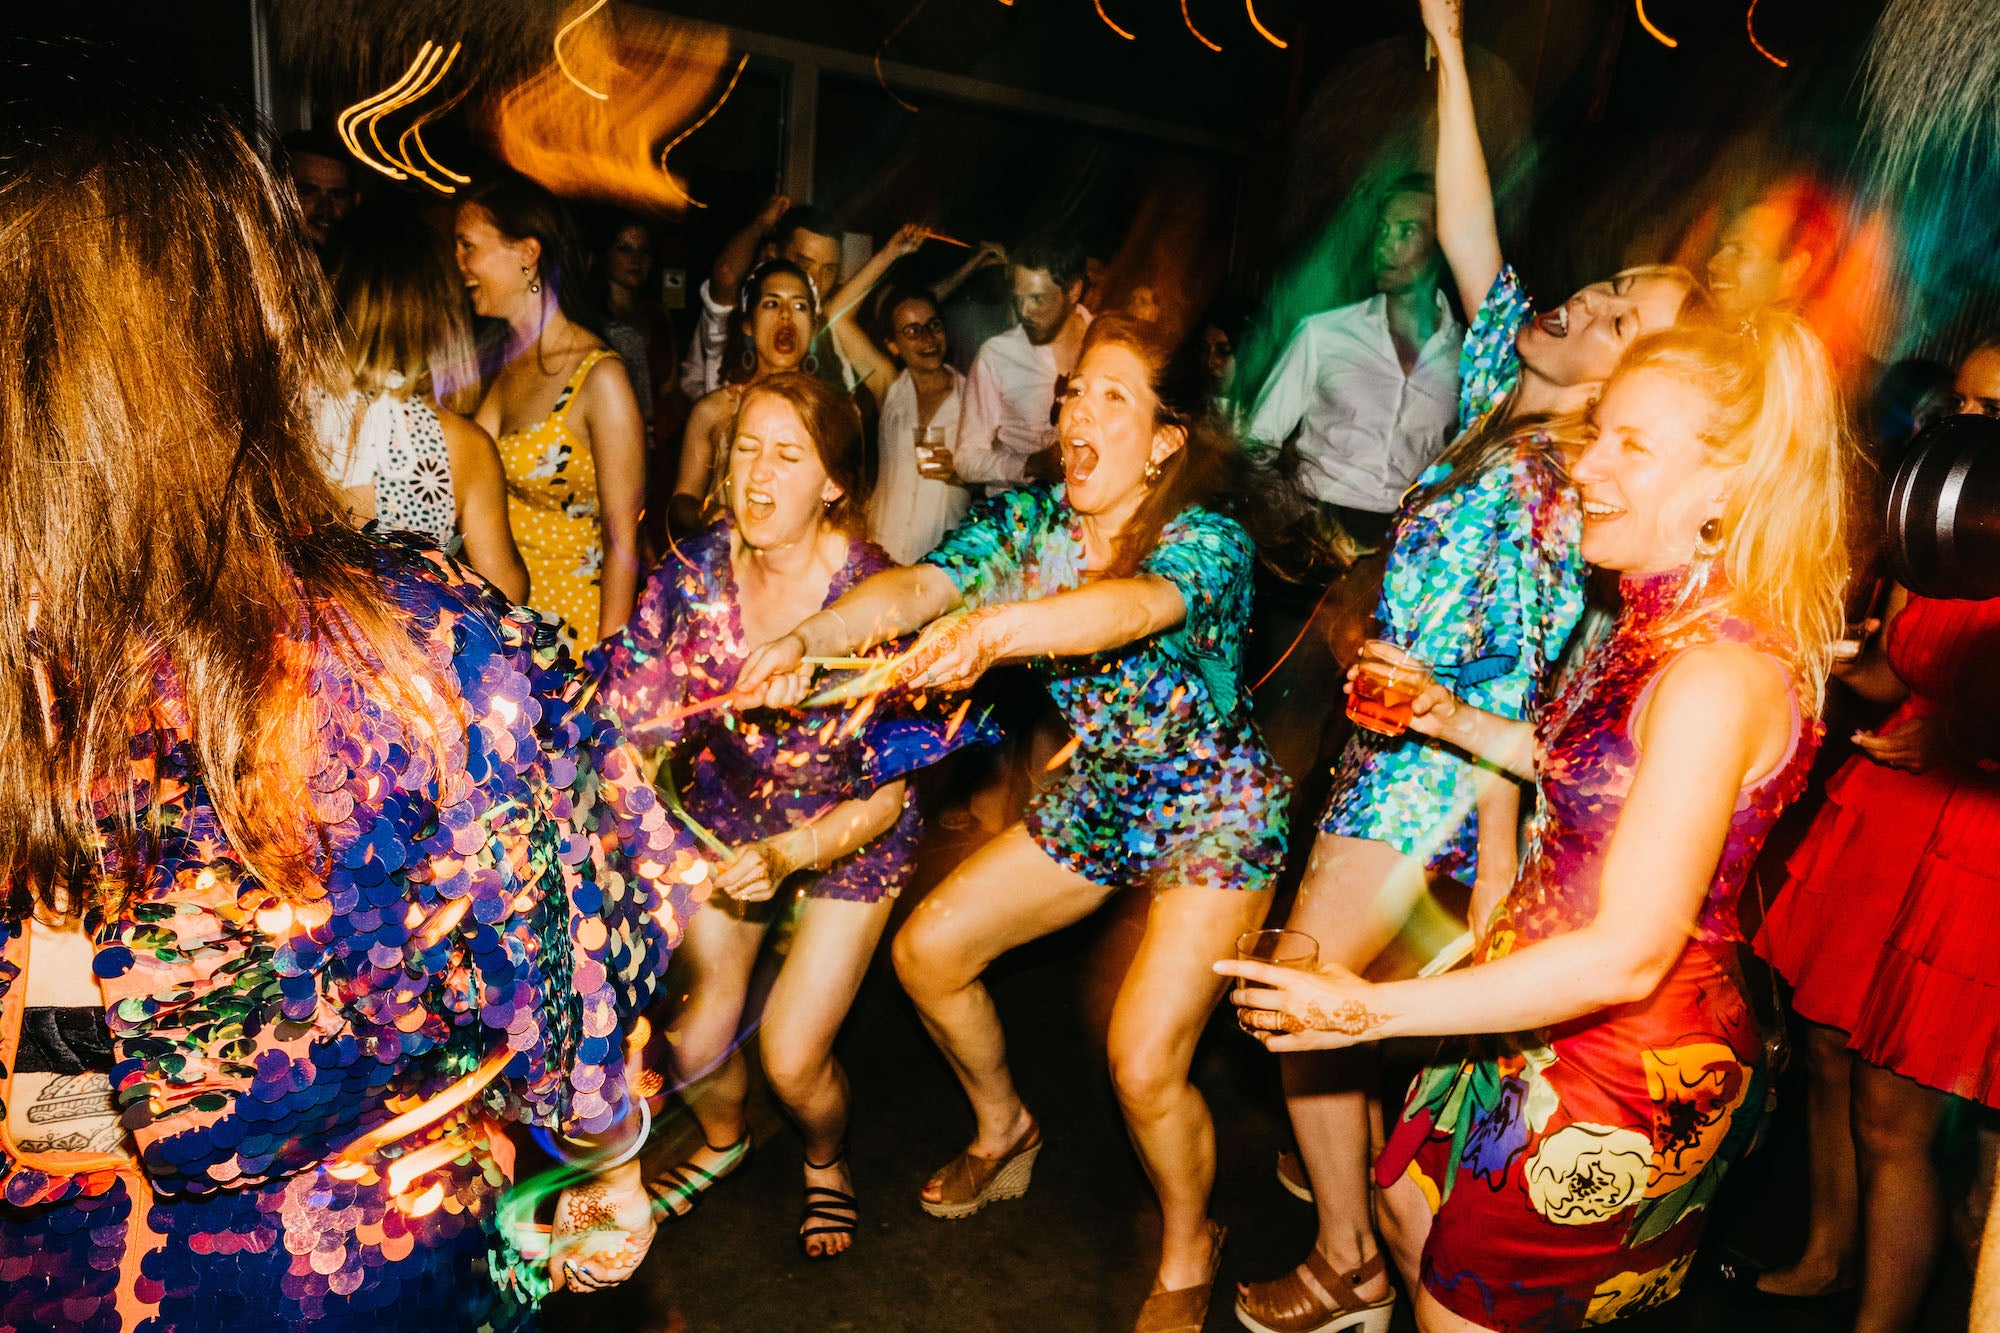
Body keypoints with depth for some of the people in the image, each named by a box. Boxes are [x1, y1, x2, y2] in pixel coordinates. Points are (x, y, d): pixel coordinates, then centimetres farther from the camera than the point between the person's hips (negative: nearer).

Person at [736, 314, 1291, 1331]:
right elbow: (913, 589, -24)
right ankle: (1002, 1130, 33)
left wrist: (995, 628, -64)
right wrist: (805, 638, -44)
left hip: (1212, 817, -5)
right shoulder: (1026, 522, -7)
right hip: (1095, 798, 6)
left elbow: (1135, 605, -46)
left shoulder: (1209, 542, -22)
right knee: (927, 949, 4)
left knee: (1144, 1066, -12)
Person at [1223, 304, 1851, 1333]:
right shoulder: (1654, 620, -1)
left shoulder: (1717, 676, -30)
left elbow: (1628, 955, -30)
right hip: (1551, 1017, 8)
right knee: (1411, 1207, 27)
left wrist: (1371, 1010, -27)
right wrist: (1454, 720, 5)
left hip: (1628, 1065, -8)